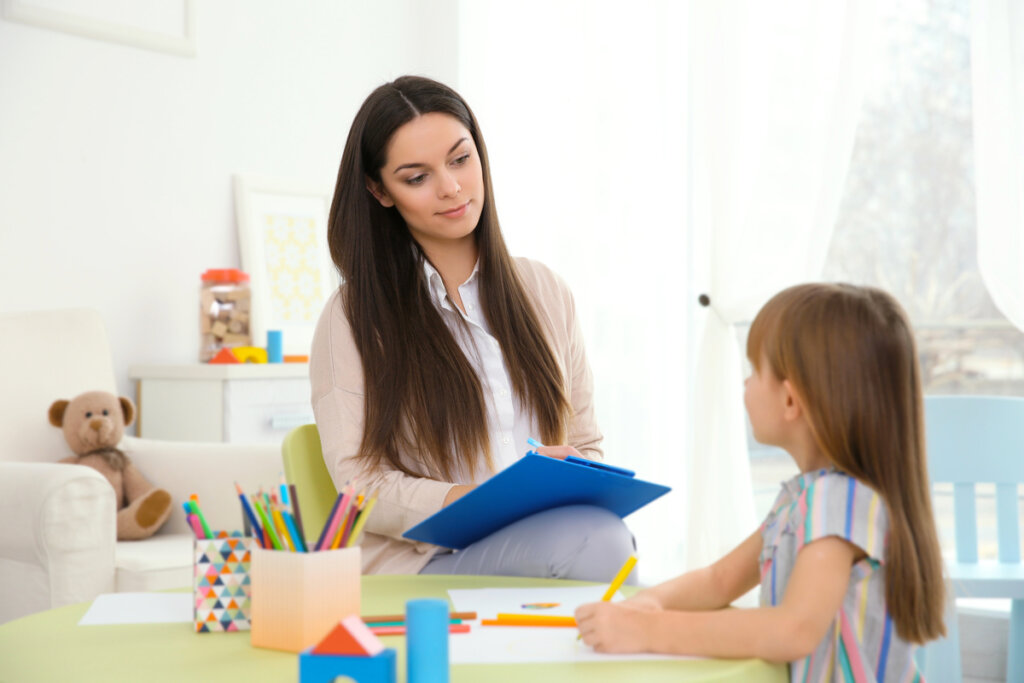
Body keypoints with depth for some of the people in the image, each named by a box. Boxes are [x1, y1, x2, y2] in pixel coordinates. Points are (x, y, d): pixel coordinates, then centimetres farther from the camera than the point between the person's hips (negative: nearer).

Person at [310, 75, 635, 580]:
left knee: (605, 535, -33)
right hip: (424, 564, -4)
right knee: (591, 536, -33)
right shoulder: (354, 317, 3)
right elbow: (362, 487, -5)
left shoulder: (545, 292, 16)